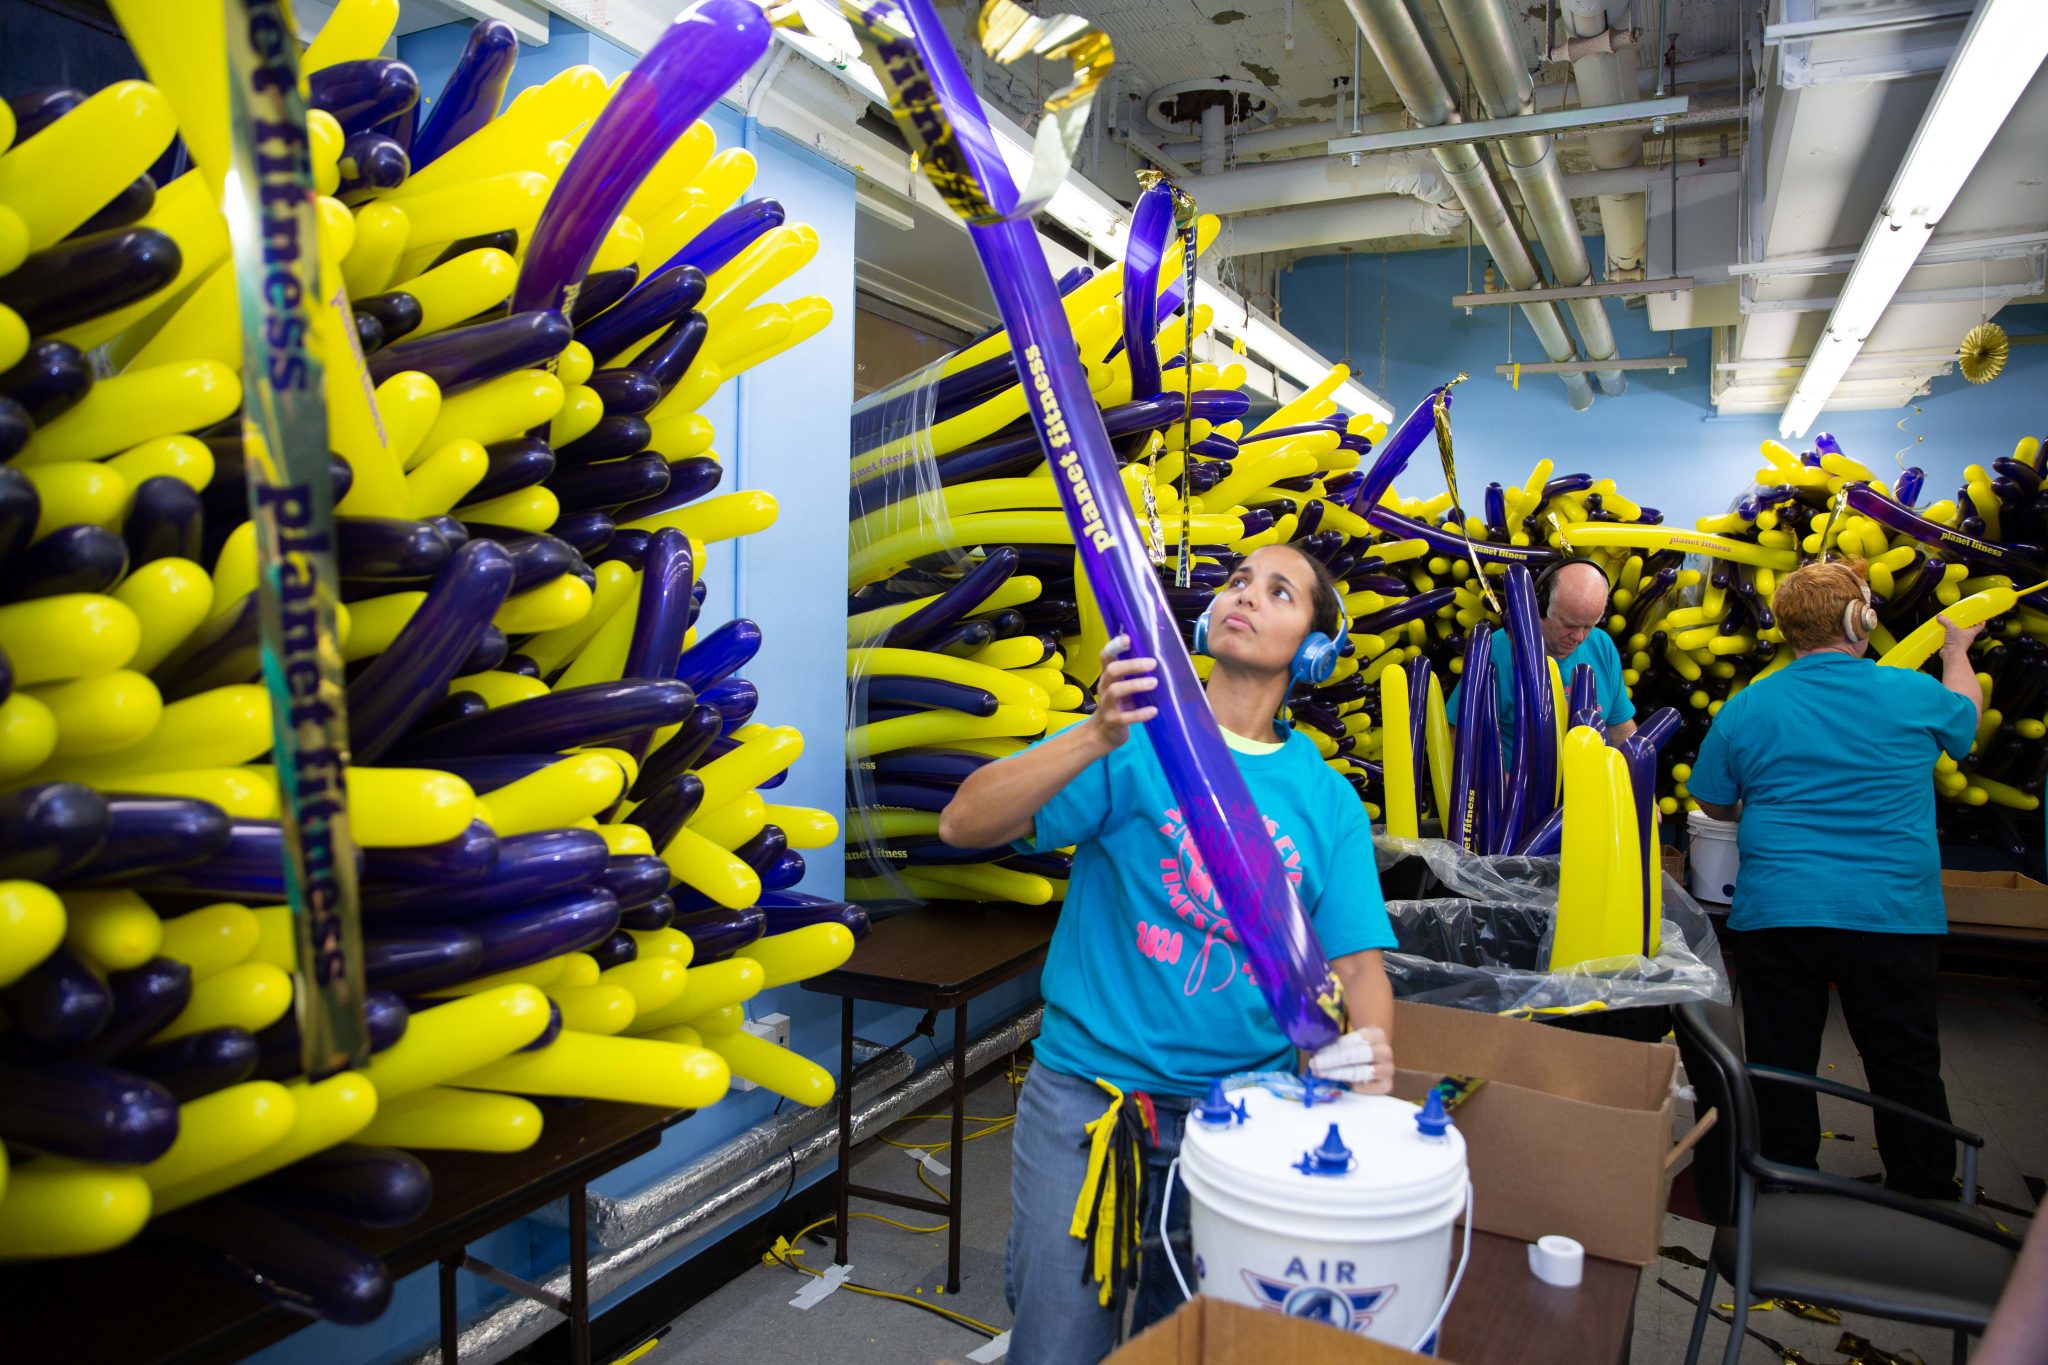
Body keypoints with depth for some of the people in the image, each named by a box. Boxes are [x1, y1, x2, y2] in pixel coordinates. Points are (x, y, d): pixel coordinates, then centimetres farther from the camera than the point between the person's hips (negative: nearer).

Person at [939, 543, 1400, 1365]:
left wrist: (1371, 1048, -20)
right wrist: (1098, 738, -31)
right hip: (1086, 1092, -2)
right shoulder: (1136, 740, -6)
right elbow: (964, 824, -17)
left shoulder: (1328, 800, 3)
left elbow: (1358, 958, 2)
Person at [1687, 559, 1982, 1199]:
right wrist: (1957, 651, 40)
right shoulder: (1914, 696, -3)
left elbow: (1713, 802, 9)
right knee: (1907, 1070, 13)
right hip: (1894, 919, 0)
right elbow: (1965, 715, 22)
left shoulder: (1745, 709, -1)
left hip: (1774, 917, 1)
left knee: (1781, 1067, 11)